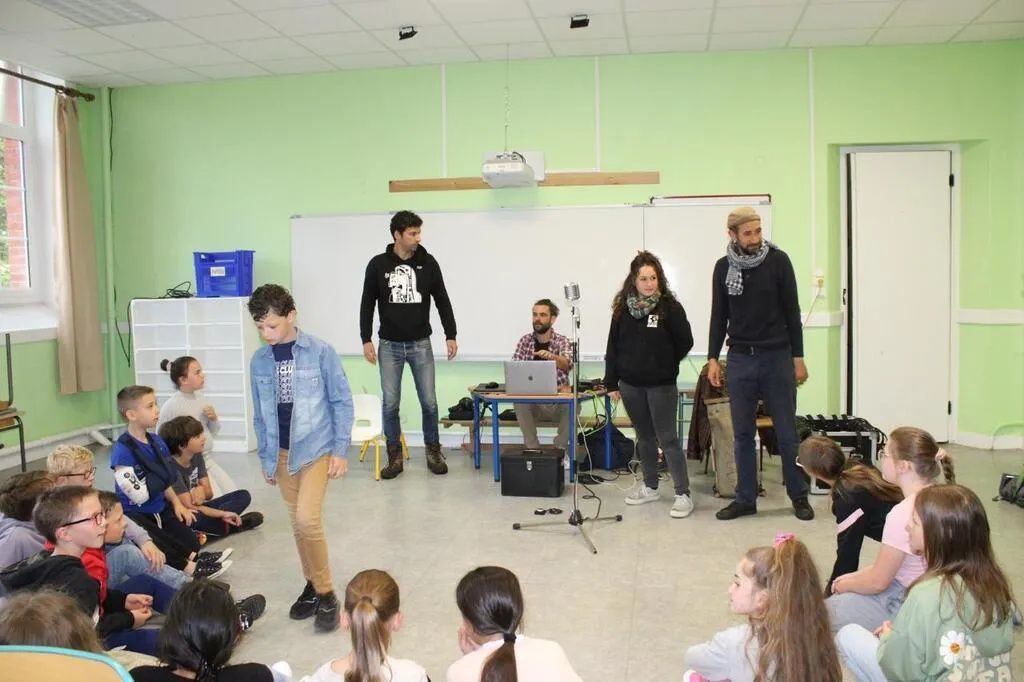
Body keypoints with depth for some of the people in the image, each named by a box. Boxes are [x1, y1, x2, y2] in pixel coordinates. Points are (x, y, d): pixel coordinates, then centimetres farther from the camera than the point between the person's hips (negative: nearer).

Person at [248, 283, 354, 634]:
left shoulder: (321, 352, -10)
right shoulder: (259, 361, 3)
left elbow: (342, 403, -6)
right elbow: (260, 414, 12)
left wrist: (340, 451, -9)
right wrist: (265, 458, 13)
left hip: (316, 448, -5)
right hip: (281, 453, 5)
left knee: (307, 519, -16)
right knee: (297, 524, 12)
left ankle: (326, 593, 0)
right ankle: (312, 586, 29)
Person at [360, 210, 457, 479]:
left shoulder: (428, 263, -1)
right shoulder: (378, 265, -3)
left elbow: (442, 301, 4)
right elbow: (367, 305, 2)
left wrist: (451, 336, -1)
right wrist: (366, 340, -5)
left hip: (420, 344, 1)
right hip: (389, 345, 0)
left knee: (429, 401, 1)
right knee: (390, 403, 0)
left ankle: (433, 452, 18)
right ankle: (395, 456, 13)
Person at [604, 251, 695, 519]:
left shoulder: (670, 307, -9)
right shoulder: (622, 308, 2)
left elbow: (685, 342, -4)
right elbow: (613, 346, 5)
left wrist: (665, 365, 2)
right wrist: (611, 382, 3)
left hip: (661, 386, -4)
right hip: (630, 385, 4)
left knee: (668, 439, -3)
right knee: (644, 437, 16)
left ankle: (683, 495, 4)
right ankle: (650, 487, 29)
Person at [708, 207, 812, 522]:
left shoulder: (778, 260, -3)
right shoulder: (723, 268, 4)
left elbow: (792, 311, -1)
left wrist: (798, 357, -3)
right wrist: (713, 358, 4)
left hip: (777, 357, -2)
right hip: (740, 359, 2)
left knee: (787, 433, 4)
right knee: (743, 434, 7)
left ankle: (799, 496, 17)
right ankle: (745, 498, 16)